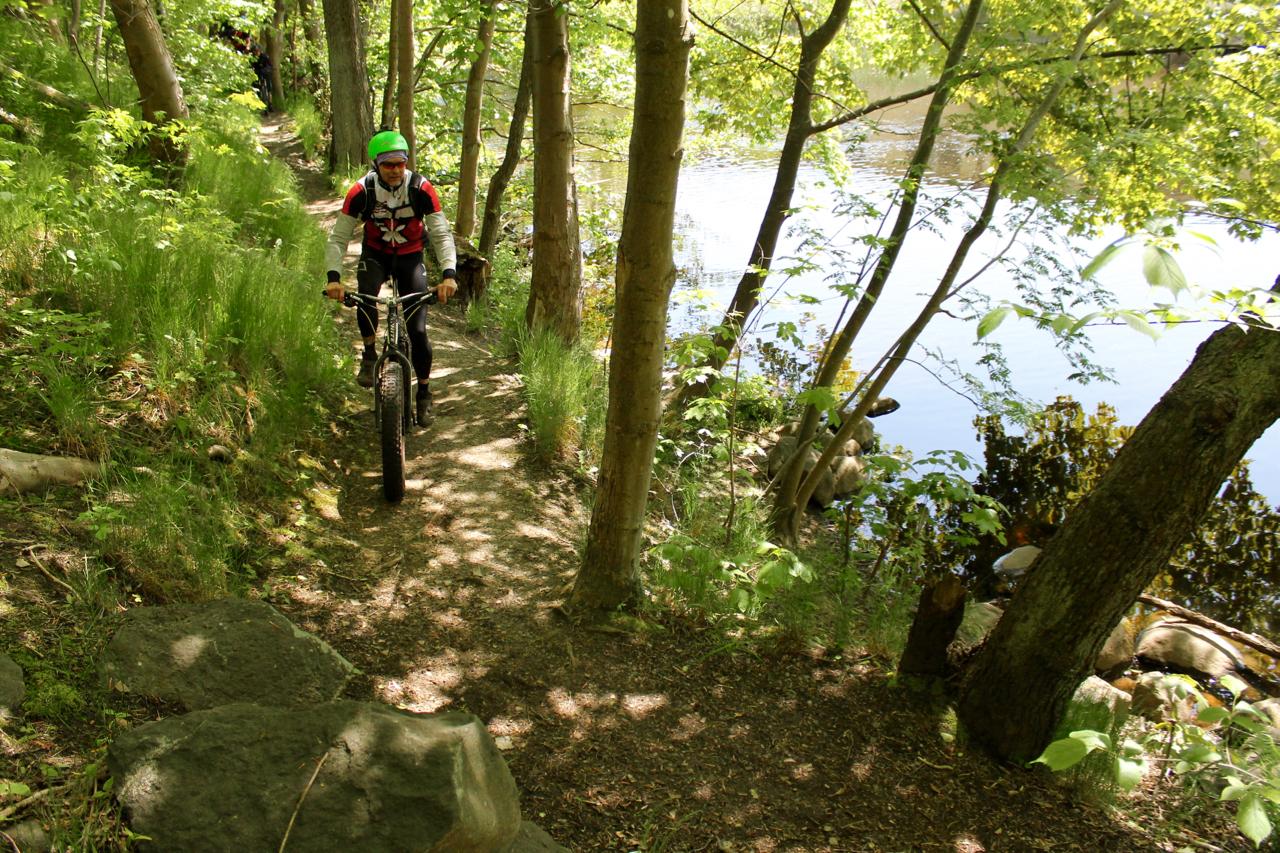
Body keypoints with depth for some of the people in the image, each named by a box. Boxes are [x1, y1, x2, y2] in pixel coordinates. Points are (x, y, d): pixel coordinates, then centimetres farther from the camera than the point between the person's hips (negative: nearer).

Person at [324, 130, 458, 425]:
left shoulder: (421, 188, -21)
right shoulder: (361, 191, -20)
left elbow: (442, 234, -21)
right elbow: (338, 237, -18)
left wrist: (448, 274, -38)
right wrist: (333, 277, -34)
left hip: (410, 257, 0)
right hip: (375, 255, 0)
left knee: (417, 330, -7)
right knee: (365, 295, -35)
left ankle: (424, 392, 12)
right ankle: (369, 355, -11)